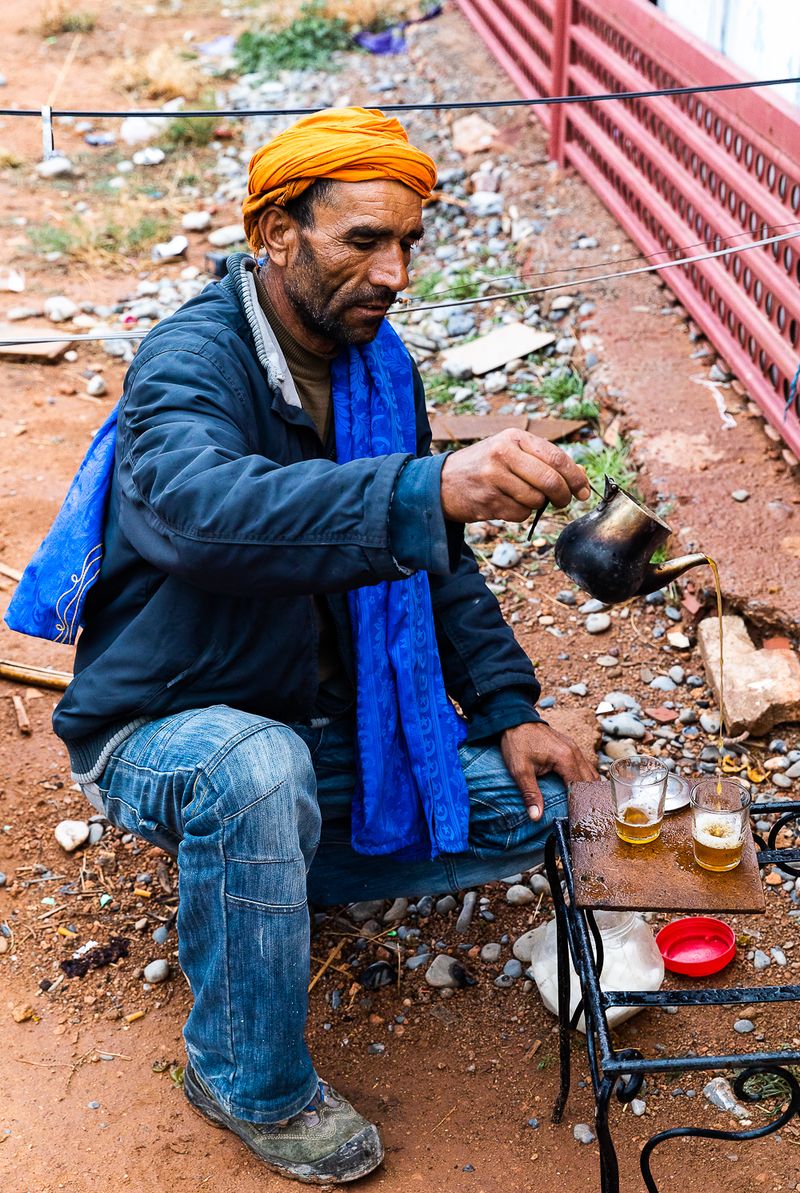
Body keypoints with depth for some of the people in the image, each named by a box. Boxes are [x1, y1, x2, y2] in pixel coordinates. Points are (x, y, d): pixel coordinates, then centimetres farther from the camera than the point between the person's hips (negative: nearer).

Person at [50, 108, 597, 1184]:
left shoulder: (377, 363, -1)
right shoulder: (189, 361, -23)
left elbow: (434, 558, 8)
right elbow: (205, 508, -47)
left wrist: (508, 709, -3)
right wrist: (429, 488, -62)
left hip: (319, 719, 7)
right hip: (165, 727, -6)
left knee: (528, 806, -4)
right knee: (257, 771, -39)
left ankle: (253, 874, 9)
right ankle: (251, 1085, -14)